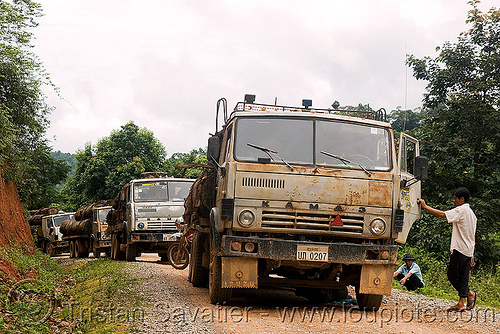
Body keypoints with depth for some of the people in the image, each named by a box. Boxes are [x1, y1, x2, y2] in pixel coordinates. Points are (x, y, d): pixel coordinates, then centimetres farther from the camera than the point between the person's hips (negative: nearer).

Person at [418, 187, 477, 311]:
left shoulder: (461, 210, -10)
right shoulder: (471, 213, 19)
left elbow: (443, 214, -19)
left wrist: (425, 206, -12)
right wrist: (471, 255, 22)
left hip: (460, 249, -9)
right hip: (468, 251, 9)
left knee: (452, 275, -2)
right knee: (463, 276, 6)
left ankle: (469, 294, -2)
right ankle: (461, 303, 2)